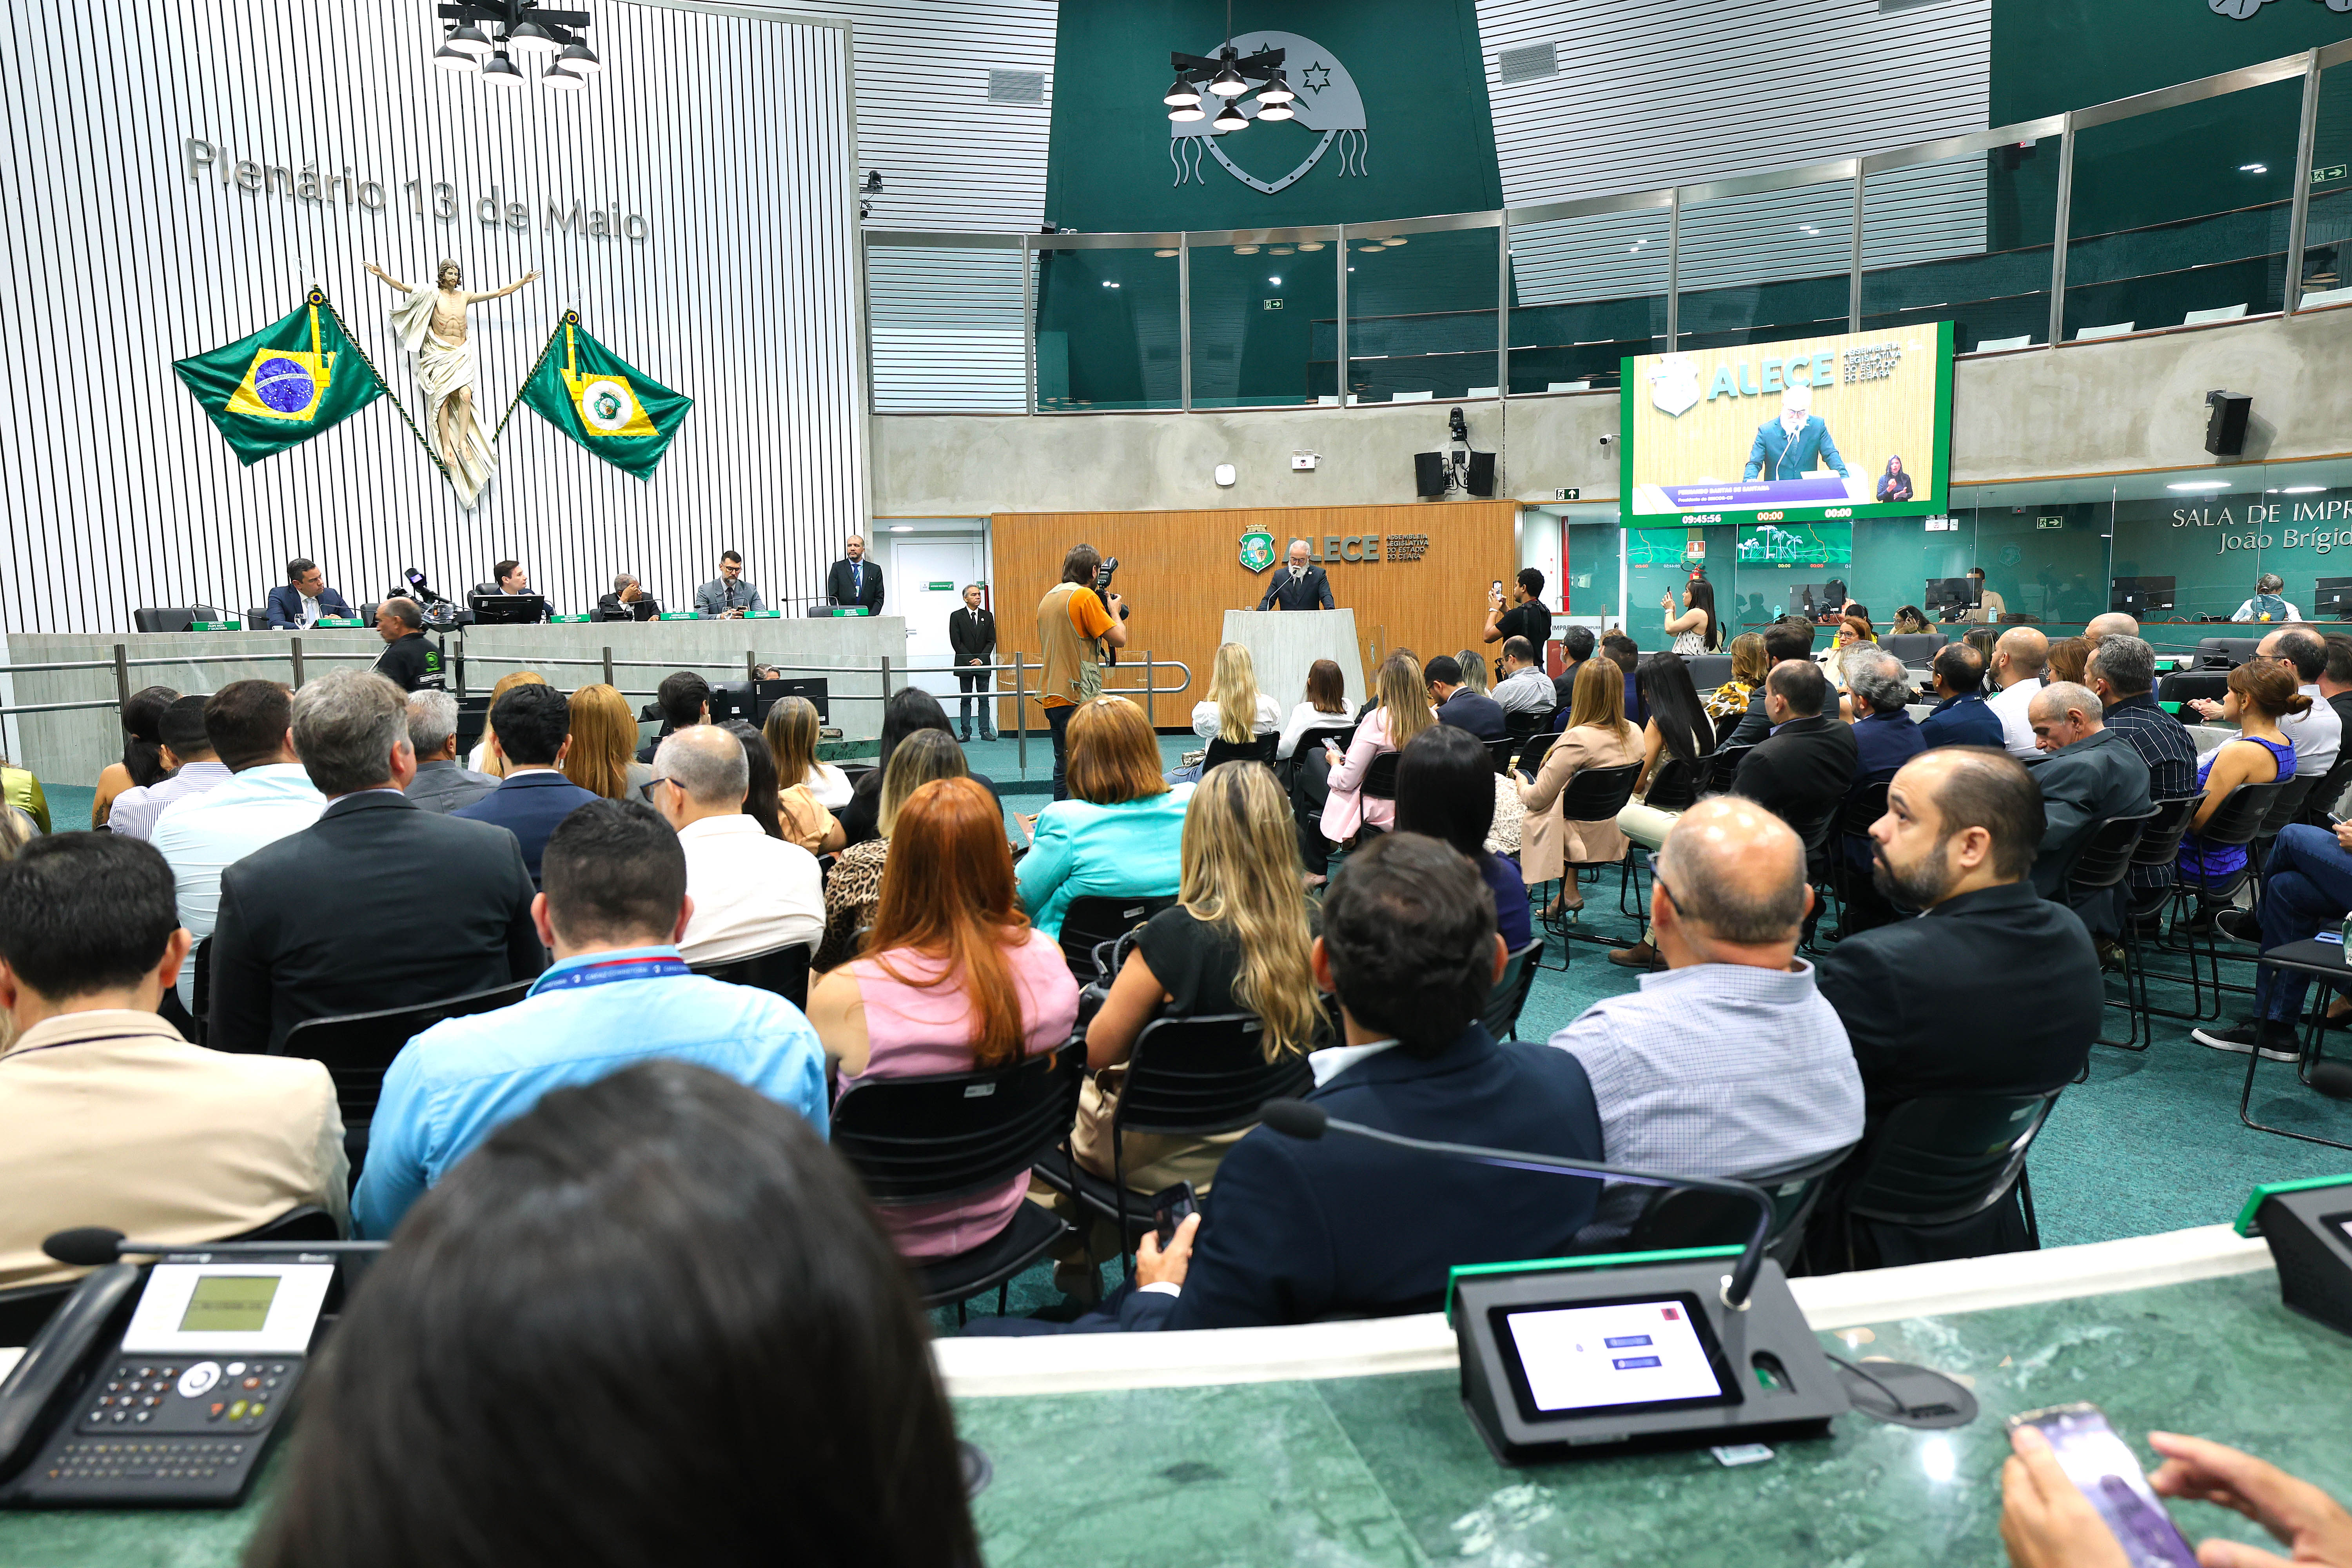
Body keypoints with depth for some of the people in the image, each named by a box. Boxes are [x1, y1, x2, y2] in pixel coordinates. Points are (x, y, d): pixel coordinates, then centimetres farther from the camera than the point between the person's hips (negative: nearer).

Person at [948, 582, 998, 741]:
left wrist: (981, 660, -8)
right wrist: (971, 660, -10)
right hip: (964, 665, -2)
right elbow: (956, 643, -5)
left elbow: (991, 641, 4)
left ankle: (985, 731, 5)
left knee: (984, 700, 2)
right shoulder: (957, 617, 0)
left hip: (983, 664, 2)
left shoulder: (988, 616, 8)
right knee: (966, 700, 2)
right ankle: (966, 732, 4)